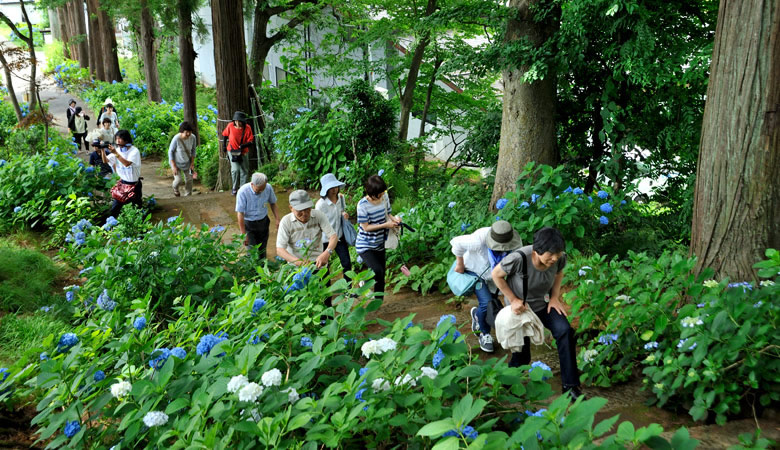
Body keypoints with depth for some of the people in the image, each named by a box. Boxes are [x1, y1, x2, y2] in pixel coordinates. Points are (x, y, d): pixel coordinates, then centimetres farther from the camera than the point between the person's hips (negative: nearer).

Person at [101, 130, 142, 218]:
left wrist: (115, 153, -37)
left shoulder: (134, 151, -18)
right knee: (115, 206, -3)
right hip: (123, 182, 4)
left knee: (137, 204, 11)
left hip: (134, 184, -4)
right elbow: (105, 161, -4)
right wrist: (102, 150, -21)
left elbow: (127, 163, -32)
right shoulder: (117, 150, -1)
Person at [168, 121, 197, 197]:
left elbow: (193, 150, -2)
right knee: (179, 180, -8)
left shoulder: (193, 138, -19)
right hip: (176, 162, -4)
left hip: (187, 162, 4)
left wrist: (192, 163, -5)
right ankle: (175, 188, 30)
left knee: (189, 179, 6)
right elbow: (170, 152, -17)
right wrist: (174, 166, -17)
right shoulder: (176, 139, -30)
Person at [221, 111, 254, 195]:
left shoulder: (247, 128, -15)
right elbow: (225, 134, 7)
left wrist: (243, 146, -31)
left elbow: (250, 141, -13)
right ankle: (235, 188, 4)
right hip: (232, 151, -1)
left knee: (244, 171, 8)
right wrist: (224, 145, 7)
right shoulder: (230, 126, -13)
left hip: (244, 152, 1)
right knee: (235, 170, -14)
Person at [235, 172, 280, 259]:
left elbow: (273, 203, 5)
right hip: (248, 224, -3)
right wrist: (244, 235, -19)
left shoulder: (268, 188, -15)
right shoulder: (243, 192, -25)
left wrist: (277, 220, -5)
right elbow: (240, 214, -20)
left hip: (263, 222, 3)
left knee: (262, 250, 13)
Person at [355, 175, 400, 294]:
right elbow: (366, 227, -19)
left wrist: (394, 219, -10)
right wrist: (385, 225, -23)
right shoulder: (363, 205, -22)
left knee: (381, 277, 10)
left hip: (379, 244, 6)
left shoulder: (384, 198, -5)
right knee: (378, 272, -23)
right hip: (365, 246, -6)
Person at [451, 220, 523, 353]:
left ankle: (477, 314, 46)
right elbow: (457, 243, -28)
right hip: (474, 270, -5)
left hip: (493, 275, 5)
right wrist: (460, 265, -15)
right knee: (486, 303, -17)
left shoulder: (516, 242, -28)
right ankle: (484, 334, 10)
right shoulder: (480, 240, -41)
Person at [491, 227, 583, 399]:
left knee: (565, 331, -23)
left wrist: (555, 297, -9)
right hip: (520, 307, -3)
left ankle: (570, 385, -12)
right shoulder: (518, 259, -36)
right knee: (521, 357, 3)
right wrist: (513, 300, -20)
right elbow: (496, 274, -19)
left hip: (544, 304, 3)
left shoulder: (560, 257, -22)